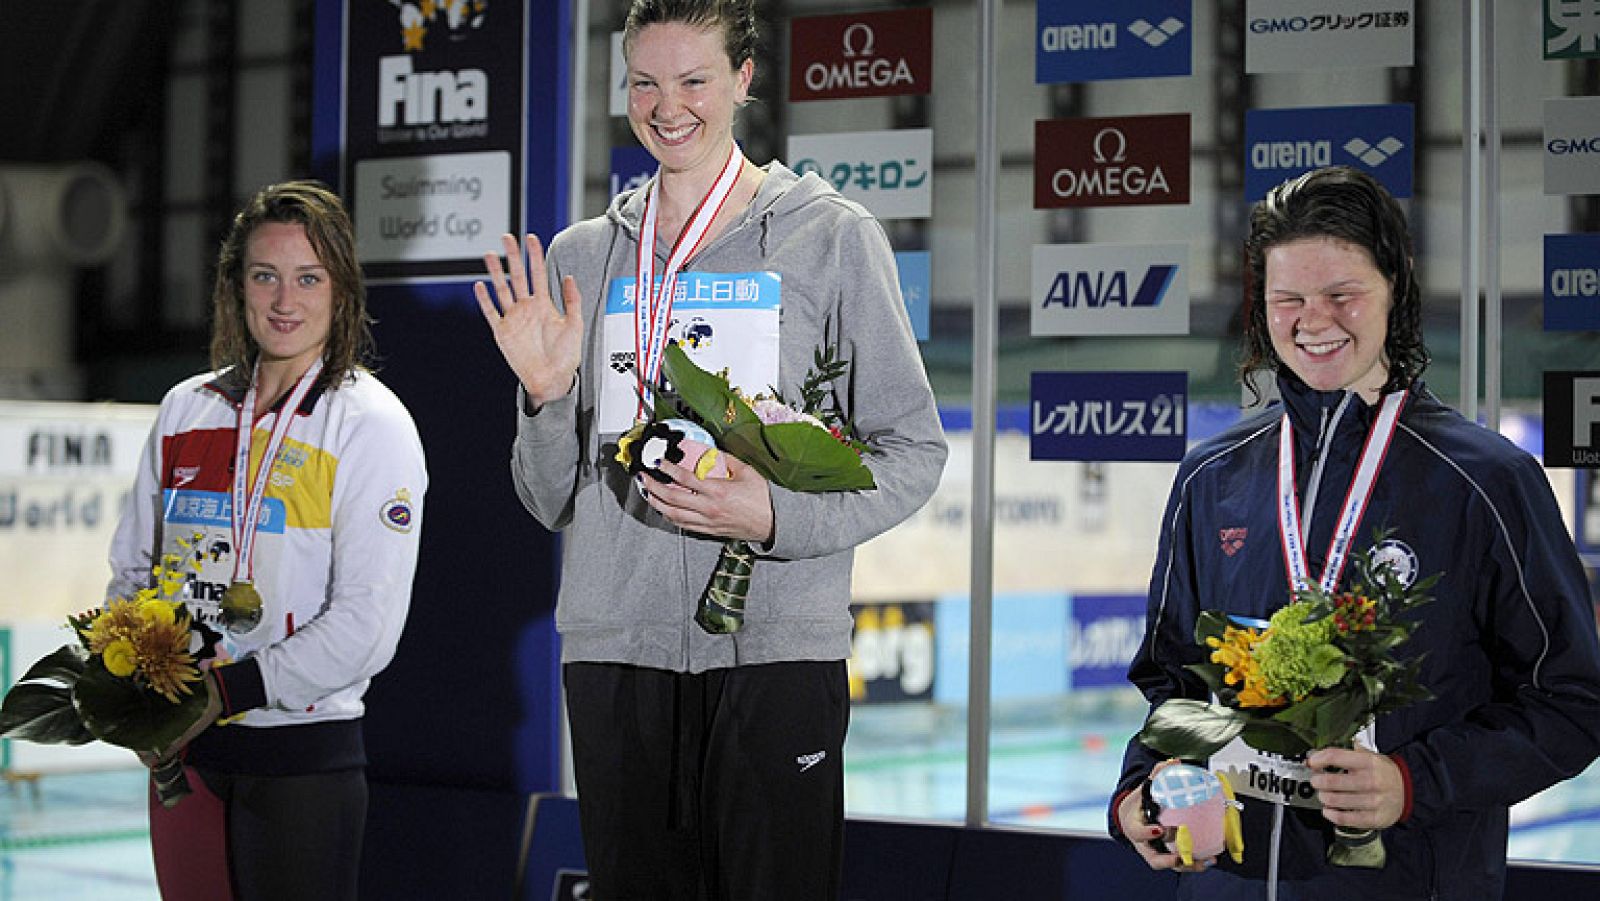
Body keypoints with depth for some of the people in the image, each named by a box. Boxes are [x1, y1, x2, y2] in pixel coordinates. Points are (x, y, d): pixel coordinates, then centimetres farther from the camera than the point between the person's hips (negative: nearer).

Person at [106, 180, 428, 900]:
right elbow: (131, 566, 15)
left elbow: (368, 623, -15)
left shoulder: (373, 426, -7)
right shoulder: (186, 409, 9)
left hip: (304, 752, -5)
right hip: (180, 751, 5)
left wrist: (228, 689, -18)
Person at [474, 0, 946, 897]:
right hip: (614, 647, 3)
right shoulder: (581, 257, 13)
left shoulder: (834, 238, 3)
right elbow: (552, 502, 15)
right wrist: (546, 395, -5)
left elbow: (913, 451, 1)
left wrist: (777, 516, -15)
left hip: (775, 651, -3)